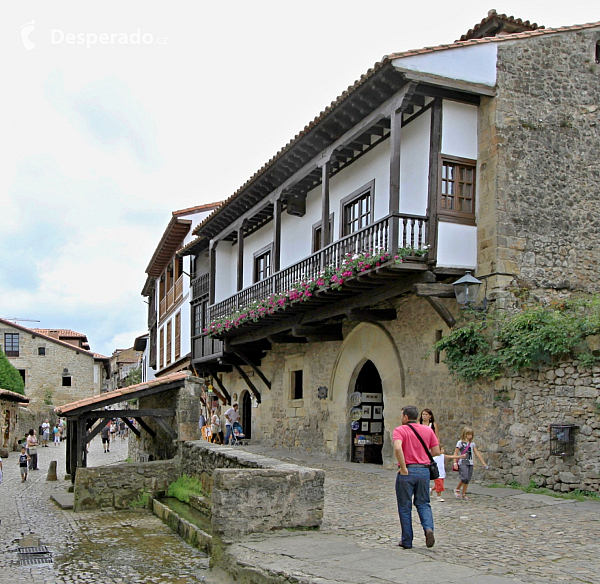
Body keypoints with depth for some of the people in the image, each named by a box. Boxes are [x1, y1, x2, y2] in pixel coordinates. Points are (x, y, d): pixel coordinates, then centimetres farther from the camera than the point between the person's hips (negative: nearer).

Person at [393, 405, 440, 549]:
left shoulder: (400, 430, -6)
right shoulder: (428, 430, 8)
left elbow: (397, 448, -24)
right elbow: (436, 451, 6)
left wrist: (403, 468, -16)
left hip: (407, 472, -3)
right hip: (424, 470, 4)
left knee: (405, 507, 8)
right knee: (423, 503, 15)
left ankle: (407, 541, 12)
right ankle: (428, 528, -11)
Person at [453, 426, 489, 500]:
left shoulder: (472, 443, 12)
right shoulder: (460, 443, -1)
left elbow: (477, 453, 15)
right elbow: (455, 454, -2)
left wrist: (483, 463, 12)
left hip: (470, 464, 5)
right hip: (462, 463, -5)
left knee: (468, 479, 3)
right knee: (464, 478, -18)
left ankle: (463, 494, 14)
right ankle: (457, 489, 4)